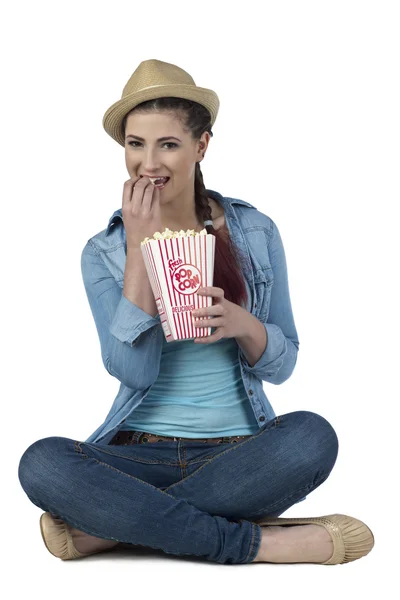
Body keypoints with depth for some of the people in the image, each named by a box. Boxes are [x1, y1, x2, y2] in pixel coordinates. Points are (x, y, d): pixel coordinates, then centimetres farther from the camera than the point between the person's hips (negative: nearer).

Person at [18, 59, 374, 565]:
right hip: (142, 453, 0)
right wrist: (139, 247, -13)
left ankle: (110, 526, -22)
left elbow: (282, 365, 6)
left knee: (312, 436, -32)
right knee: (41, 463, -29)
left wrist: (241, 324, -17)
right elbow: (132, 371, -11)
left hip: (240, 452, 1)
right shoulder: (103, 253, 3)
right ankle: (252, 541, -25)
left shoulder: (255, 233, 4)